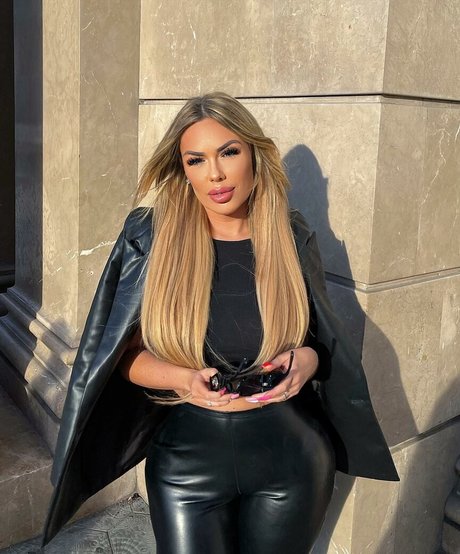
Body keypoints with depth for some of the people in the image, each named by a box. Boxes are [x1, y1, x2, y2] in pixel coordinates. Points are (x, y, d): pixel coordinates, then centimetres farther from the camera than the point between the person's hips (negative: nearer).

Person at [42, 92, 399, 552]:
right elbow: (129, 355, -3)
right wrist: (183, 378, -22)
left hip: (290, 458, 1)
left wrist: (308, 359, -15)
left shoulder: (291, 238, -5)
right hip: (187, 458, -1)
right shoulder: (150, 238, -9)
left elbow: (324, 339, 7)